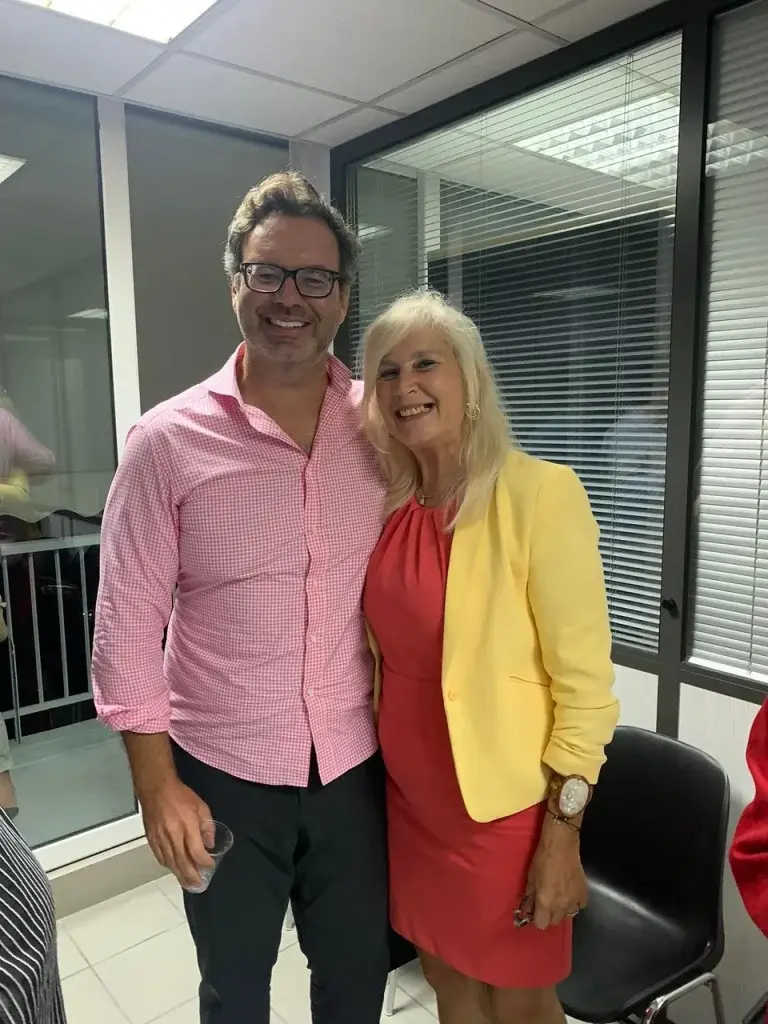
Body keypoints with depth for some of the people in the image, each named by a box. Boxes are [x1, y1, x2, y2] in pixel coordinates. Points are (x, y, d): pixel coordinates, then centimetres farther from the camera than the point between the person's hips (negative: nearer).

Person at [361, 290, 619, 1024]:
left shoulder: (539, 493, -18)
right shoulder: (390, 505, -1)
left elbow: (585, 680, -16)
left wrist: (562, 833, -14)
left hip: (503, 803, -5)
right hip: (411, 794, 5)